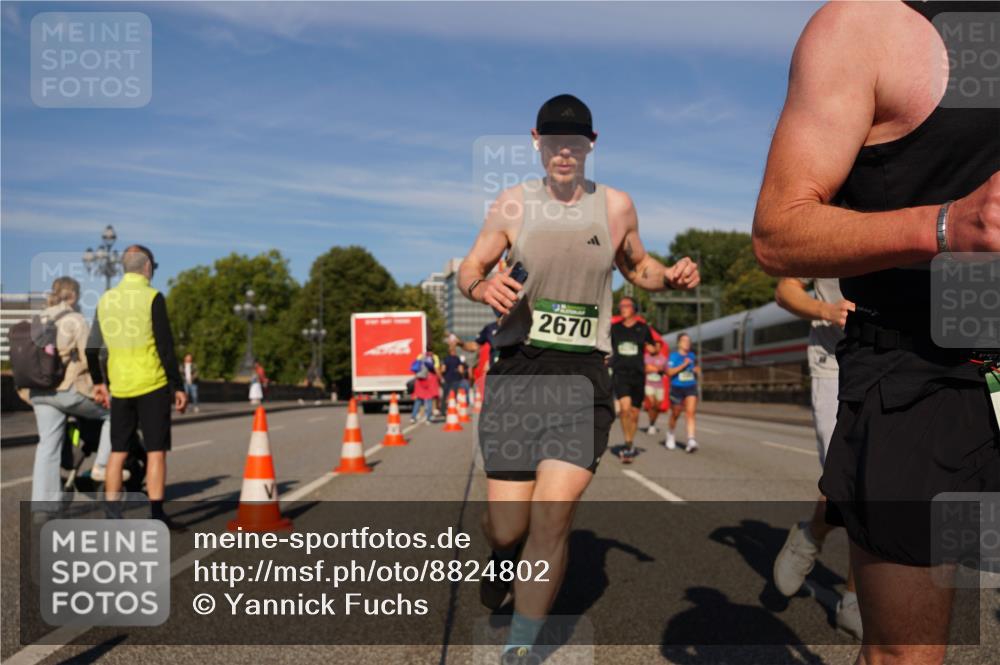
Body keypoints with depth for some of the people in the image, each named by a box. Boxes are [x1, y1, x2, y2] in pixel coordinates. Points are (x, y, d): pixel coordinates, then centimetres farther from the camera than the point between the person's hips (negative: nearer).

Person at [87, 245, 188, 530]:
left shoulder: (105, 300, 8)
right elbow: (165, 347, -12)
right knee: (155, 451, 1)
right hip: (152, 386, -5)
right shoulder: (152, 298, -9)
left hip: (119, 388, 5)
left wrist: (98, 382, 24)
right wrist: (178, 386, -7)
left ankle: (111, 515, 16)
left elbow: (91, 348, 12)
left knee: (118, 450, 13)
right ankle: (156, 515, 1)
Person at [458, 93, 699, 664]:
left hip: (584, 374, 0)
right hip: (517, 369, 0)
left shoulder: (616, 206, 9)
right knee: (505, 527, -1)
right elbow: (469, 268, 10)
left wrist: (670, 277, 2)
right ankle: (506, 558, 39)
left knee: (553, 513, -12)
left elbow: (636, 266, 24)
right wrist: (483, 286, -13)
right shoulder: (513, 205, 6)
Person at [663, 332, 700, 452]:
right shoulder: (673, 356, -5)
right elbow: (670, 372, -16)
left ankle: (691, 440, -22)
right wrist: (684, 365, -20)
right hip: (677, 388, -2)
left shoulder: (692, 356, 9)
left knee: (690, 412, -14)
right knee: (675, 414, 12)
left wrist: (697, 370, 0)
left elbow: (698, 371, 23)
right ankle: (670, 436, 37)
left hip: (691, 388, 3)